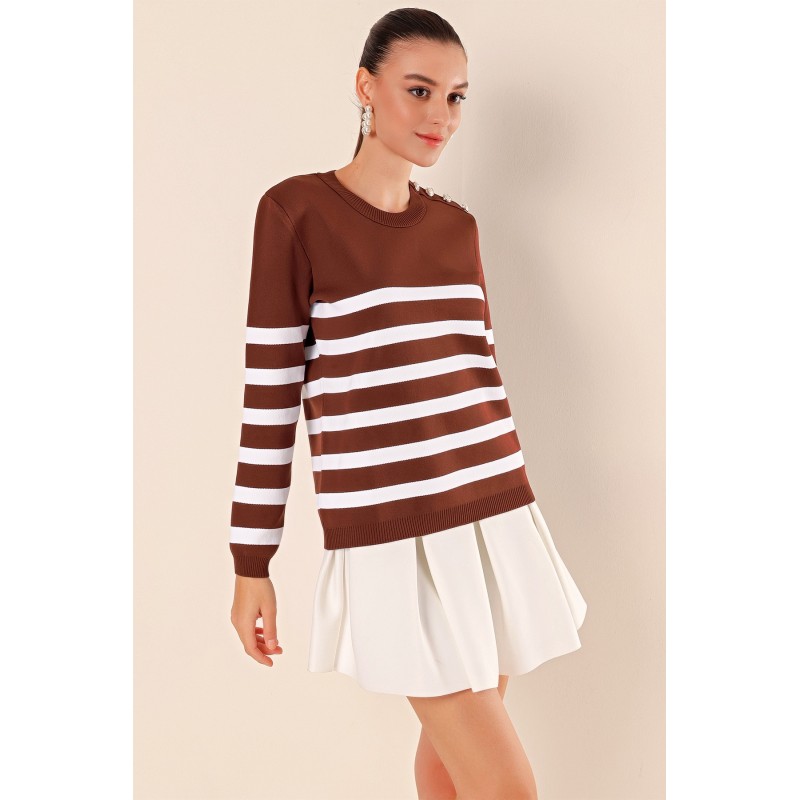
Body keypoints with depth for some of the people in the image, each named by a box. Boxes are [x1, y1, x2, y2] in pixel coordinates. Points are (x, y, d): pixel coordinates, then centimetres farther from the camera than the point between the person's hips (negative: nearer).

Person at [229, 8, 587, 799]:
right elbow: (269, 394, -6)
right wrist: (250, 563, -4)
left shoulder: (456, 224, 9)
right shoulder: (295, 209, -6)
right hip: (394, 539, -5)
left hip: (493, 521, 5)